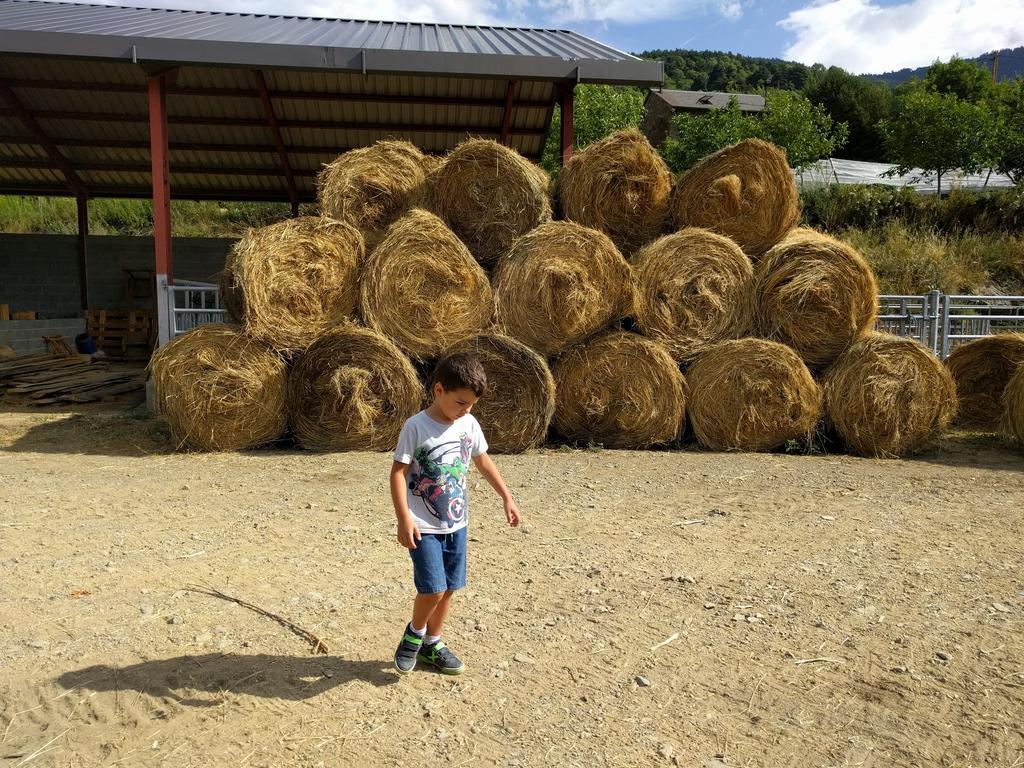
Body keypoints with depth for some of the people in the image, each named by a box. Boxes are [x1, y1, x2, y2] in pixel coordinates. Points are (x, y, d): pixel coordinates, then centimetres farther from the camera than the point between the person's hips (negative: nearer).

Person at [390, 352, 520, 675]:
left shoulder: (469, 425, 1)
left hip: (456, 524, 6)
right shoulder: (416, 427, -15)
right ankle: (415, 633, 18)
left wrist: (507, 498, 15)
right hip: (424, 527, -5)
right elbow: (398, 472, -14)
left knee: (448, 589, 12)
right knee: (433, 589, -12)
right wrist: (404, 520, -19)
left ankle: (432, 644, 31)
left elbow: (484, 462, 15)